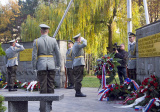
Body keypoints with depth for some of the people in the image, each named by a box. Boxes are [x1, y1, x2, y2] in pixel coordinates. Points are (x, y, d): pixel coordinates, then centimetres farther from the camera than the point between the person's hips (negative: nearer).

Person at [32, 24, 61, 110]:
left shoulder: (36, 41, -4)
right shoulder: (53, 40, 3)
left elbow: (34, 55, -5)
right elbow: (58, 54, 4)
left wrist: (34, 67, 2)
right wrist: (58, 65, 12)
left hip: (41, 66, -2)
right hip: (51, 66, 2)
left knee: (43, 86, 1)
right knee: (51, 85, 7)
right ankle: (50, 105, 10)